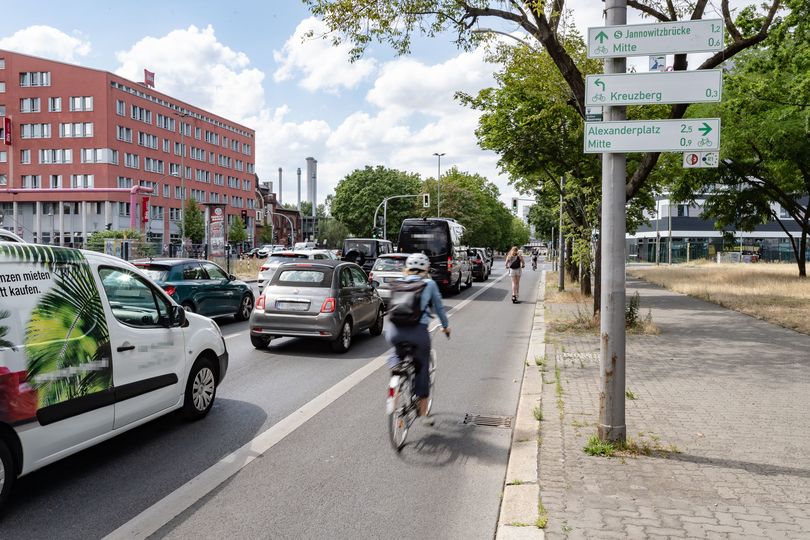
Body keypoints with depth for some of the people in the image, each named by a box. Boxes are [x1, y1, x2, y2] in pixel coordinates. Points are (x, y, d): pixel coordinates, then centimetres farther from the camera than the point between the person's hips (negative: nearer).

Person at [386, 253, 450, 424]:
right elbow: (439, 307, 21)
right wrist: (445, 326, 36)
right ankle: (423, 413, 23)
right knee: (423, 368, 17)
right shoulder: (429, 284, 11)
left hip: (394, 331, 3)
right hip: (418, 332, -3)